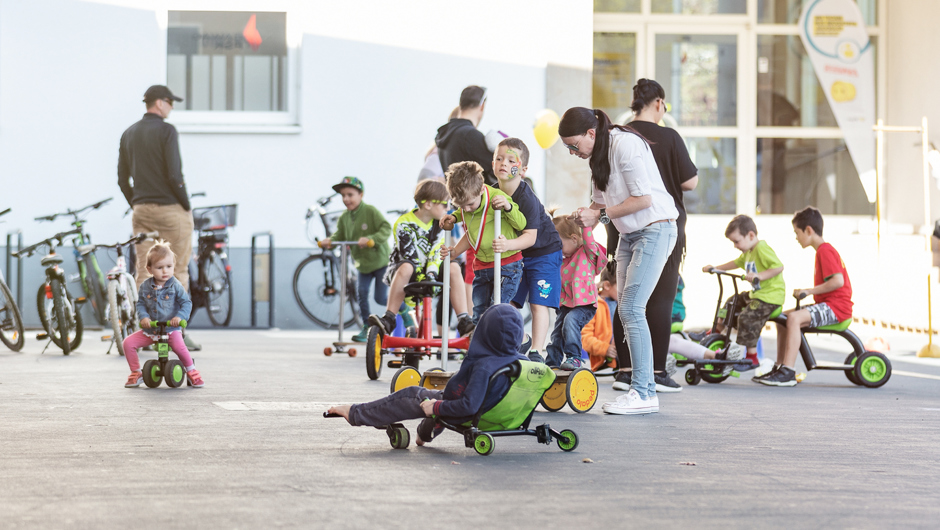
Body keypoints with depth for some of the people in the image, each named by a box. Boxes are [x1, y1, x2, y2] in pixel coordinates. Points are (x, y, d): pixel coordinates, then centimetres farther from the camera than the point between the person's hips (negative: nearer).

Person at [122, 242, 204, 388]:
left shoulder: (175, 286, -7)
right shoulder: (145, 286, 1)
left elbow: (187, 303, -7)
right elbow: (140, 304, 5)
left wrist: (180, 316, -25)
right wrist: (143, 316, -15)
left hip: (171, 328, -4)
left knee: (179, 346, -31)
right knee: (128, 343, -9)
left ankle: (191, 371, -5)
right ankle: (136, 373, 10)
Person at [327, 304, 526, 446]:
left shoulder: (483, 367, -34)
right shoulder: (523, 361, -16)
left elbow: (469, 406, -35)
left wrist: (437, 407, -22)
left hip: (462, 418, -7)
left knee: (411, 395, 7)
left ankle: (356, 413, 17)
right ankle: (426, 432, 55)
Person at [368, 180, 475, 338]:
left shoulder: (440, 223, 2)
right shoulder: (403, 225, -14)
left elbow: (436, 253, -8)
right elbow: (409, 256, -20)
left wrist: (431, 274, -25)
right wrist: (421, 279, -32)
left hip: (428, 268, 4)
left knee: (453, 267, -23)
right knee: (406, 268, -40)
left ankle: (464, 322, -27)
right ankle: (389, 320, -37)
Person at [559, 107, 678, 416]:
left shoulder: (625, 144, -17)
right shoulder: (598, 154, 11)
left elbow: (643, 198, -21)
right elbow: (601, 202, 16)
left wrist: (602, 215, -15)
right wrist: (586, 219, -3)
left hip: (655, 229, -9)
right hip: (629, 234, 9)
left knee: (631, 309, -14)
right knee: (626, 310, 3)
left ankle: (643, 393, -12)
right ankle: (645, 388, 7)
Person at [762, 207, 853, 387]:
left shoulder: (825, 250, -12)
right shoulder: (824, 250, 20)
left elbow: (838, 280, -24)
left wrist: (809, 291, -19)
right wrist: (806, 292, 11)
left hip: (836, 307, -11)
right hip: (826, 304, 11)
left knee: (794, 318, -29)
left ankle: (788, 372, -32)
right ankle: (779, 368, 11)